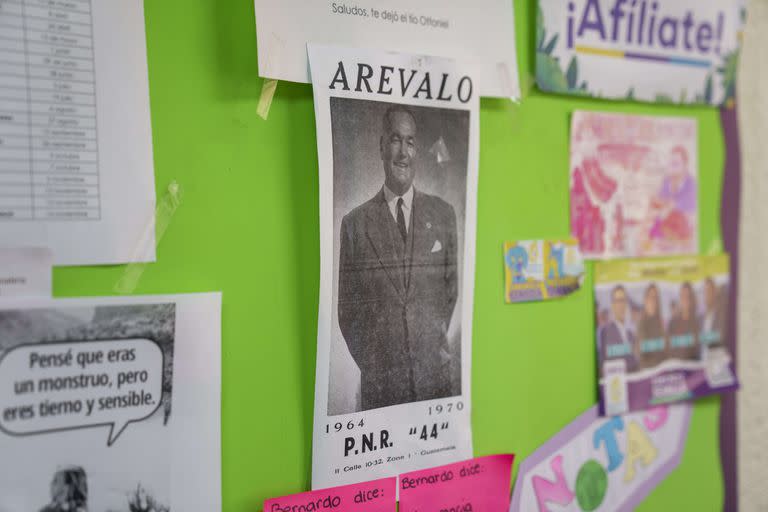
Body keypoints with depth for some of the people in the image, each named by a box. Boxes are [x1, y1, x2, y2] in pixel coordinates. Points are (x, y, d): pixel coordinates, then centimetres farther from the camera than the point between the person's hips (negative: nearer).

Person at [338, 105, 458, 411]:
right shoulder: (354, 223, 0)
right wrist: (368, 361, -1)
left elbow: (452, 286, 13)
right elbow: (347, 308, 4)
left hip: (436, 375, 2)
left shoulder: (443, 214, 6)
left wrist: (437, 338, 7)